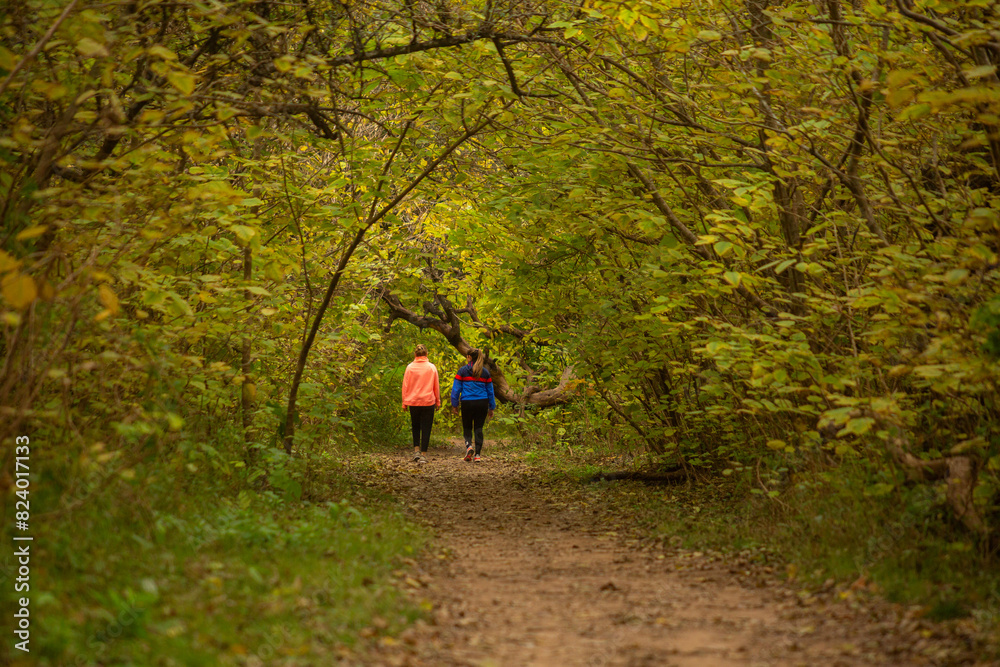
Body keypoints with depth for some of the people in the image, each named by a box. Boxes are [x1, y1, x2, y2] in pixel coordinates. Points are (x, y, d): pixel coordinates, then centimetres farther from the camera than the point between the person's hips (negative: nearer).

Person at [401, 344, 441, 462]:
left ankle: (416, 450, 6)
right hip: (428, 402, -1)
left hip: (413, 402, 1)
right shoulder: (432, 367, -2)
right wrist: (438, 401, 15)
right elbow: (436, 386, 5)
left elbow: (405, 386, 2)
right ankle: (423, 454, 1)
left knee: (415, 427, 18)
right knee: (426, 428, 4)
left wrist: (404, 402, 9)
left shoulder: (410, 368, -3)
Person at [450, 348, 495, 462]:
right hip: (482, 402, 2)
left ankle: (468, 445, -14)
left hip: (467, 403, -2)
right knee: (478, 428, 8)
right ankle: (477, 454, 2)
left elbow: (456, 389, -1)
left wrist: (454, 404, 6)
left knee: (467, 427, 13)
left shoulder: (462, 371, -1)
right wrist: (491, 408, 19)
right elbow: (490, 391, 12)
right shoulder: (485, 372, 8)